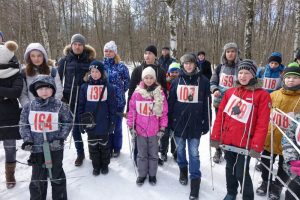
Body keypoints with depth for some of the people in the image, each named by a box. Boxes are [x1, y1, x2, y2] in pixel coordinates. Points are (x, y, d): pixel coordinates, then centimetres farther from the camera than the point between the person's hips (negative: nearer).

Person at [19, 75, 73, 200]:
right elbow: (23, 125, 5)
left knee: (57, 176, 15)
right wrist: (27, 139, -7)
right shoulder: (29, 107, -2)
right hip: (36, 148, 2)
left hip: (55, 148, -1)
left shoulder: (60, 106, -9)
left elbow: (68, 122, -2)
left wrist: (61, 137, -11)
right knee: (37, 178, 16)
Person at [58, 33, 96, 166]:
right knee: (75, 127, 8)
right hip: (71, 99, 1)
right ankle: (80, 153, 25)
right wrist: (61, 97, 0)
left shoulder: (91, 60, 0)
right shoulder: (64, 60, 2)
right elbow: (58, 79, 6)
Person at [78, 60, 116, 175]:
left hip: (104, 123, -1)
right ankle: (96, 166, 32)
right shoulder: (85, 87, -1)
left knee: (104, 145, 15)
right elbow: (81, 105, 2)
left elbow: (112, 106, -4)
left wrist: (112, 122, -6)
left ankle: (105, 164, 35)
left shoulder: (108, 87, -6)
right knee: (93, 145, 14)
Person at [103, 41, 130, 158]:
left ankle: (117, 148, 24)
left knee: (117, 125, 7)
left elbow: (127, 82, 3)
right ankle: (108, 147, 27)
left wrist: (120, 91, 2)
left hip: (118, 100, -3)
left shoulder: (121, 66, -3)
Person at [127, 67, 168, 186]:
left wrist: (162, 129, -2)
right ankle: (142, 174, 33)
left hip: (154, 130, 0)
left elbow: (164, 112, -2)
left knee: (153, 154, 15)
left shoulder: (160, 93, -7)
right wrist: (131, 126, 0)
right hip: (140, 129, 0)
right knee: (142, 154, 15)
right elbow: (132, 110, 0)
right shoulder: (137, 93, -6)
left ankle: (152, 174, 34)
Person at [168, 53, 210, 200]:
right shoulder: (177, 81, 3)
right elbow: (170, 102, 5)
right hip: (178, 122, 2)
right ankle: (183, 169, 41)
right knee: (180, 149, 16)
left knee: (194, 152, 2)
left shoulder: (203, 81, -2)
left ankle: (195, 179, 17)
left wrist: (205, 124, -2)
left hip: (195, 123, -2)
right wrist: (168, 121, 3)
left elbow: (206, 104, -1)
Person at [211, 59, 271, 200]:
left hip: (245, 143, -4)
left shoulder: (262, 95, -8)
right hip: (227, 141, 5)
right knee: (230, 169, 20)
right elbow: (220, 116, 4)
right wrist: (215, 136, 1)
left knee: (241, 173, 3)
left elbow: (262, 124, -13)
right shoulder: (230, 92, 4)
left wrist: (256, 146, -17)